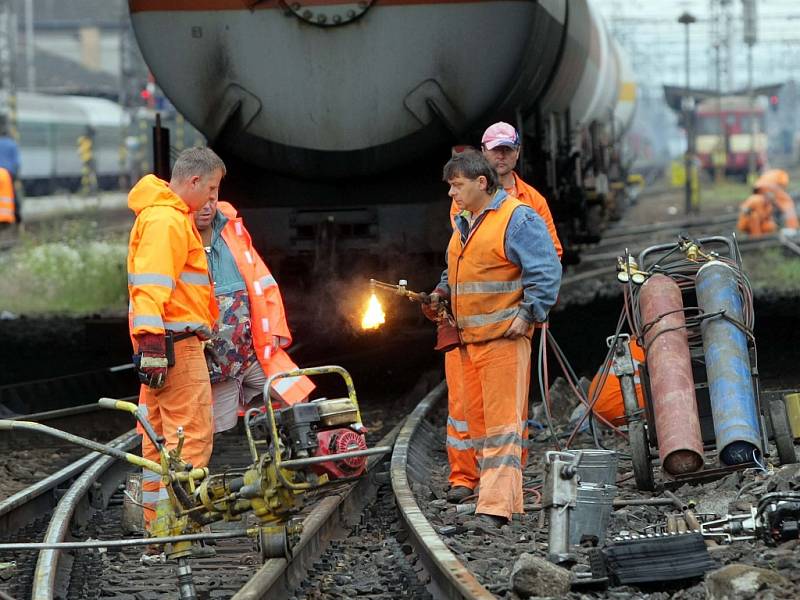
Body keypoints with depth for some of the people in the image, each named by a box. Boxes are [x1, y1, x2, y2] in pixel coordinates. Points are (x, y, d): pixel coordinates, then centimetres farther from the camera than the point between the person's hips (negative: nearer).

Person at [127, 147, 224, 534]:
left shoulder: (172, 217, 23)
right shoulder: (166, 220, -12)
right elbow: (152, 284, -22)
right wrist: (152, 340, -28)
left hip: (161, 341, 11)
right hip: (174, 341, -11)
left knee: (160, 435, 12)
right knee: (191, 432, -12)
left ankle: (157, 522, 16)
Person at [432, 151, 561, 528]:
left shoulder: (518, 219, -8)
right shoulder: (463, 223, 19)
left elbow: (545, 271, -11)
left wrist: (528, 314, -16)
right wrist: (441, 293, 13)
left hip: (504, 338, -9)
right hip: (469, 339, 9)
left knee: (501, 423, -11)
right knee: (477, 421, 10)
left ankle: (495, 508, -17)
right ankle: (499, 495, 17)